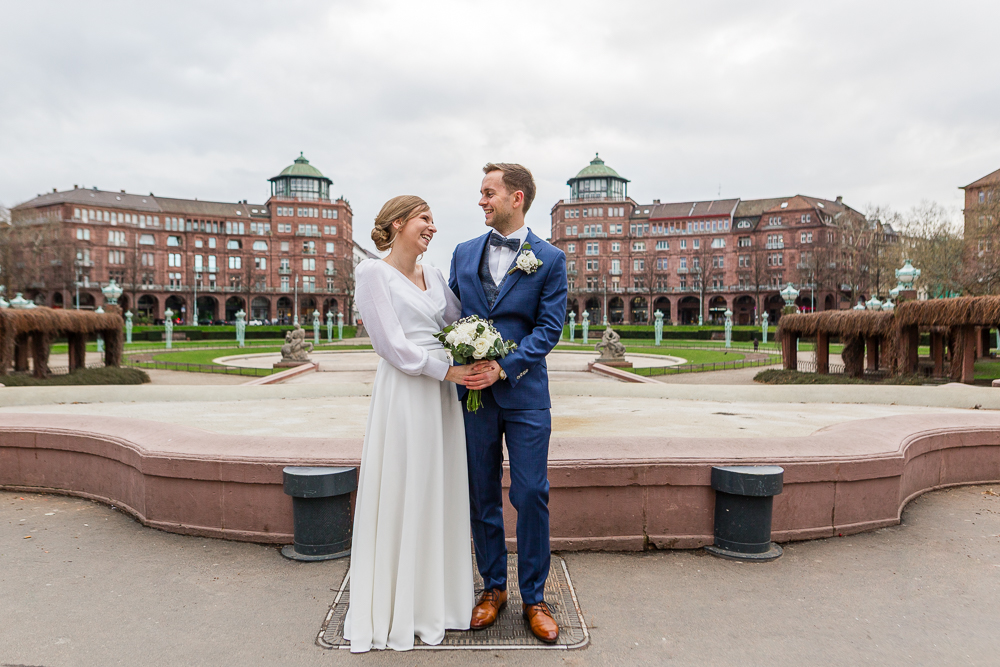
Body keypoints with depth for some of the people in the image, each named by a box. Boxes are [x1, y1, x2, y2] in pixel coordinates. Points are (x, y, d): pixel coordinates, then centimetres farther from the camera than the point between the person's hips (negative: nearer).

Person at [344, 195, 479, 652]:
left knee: (441, 495, 13)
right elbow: (392, 345, -12)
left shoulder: (433, 275, 14)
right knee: (401, 498, 3)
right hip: (403, 393, -6)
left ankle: (435, 597, 31)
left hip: (442, 394, 7)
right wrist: (446, 370, -14)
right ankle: (395, 610, 22)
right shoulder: (372, 273, -5)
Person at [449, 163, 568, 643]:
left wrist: (503, 367, -18)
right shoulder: (464, 253, 10)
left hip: (525, 394, -3)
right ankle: (493, 588, 29)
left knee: (532, 495, 3)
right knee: (483, 496, 11)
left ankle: (534, 597, 21)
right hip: (474, 392, 3)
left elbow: (549, 328, -7)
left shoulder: (549, 259, -1)